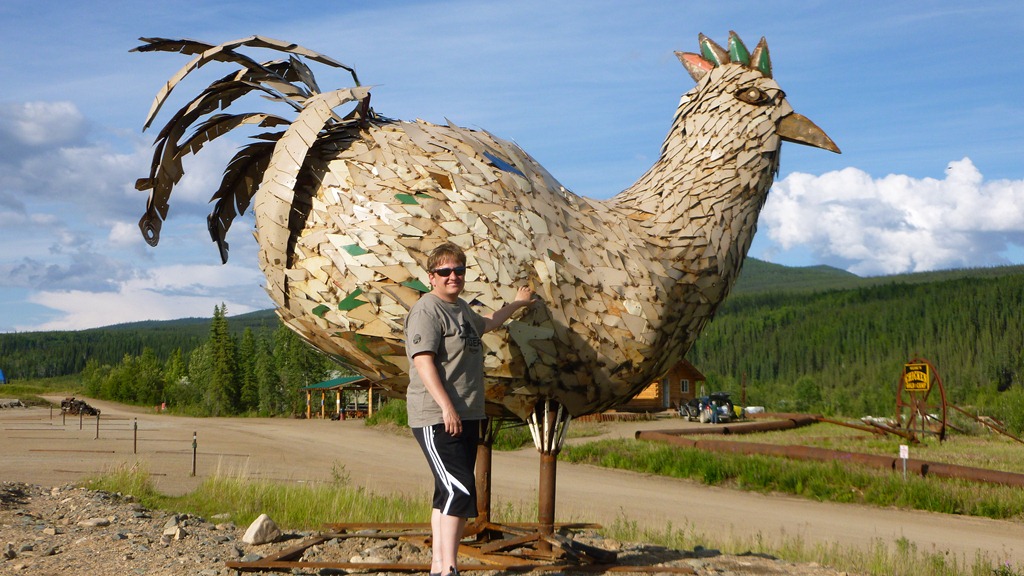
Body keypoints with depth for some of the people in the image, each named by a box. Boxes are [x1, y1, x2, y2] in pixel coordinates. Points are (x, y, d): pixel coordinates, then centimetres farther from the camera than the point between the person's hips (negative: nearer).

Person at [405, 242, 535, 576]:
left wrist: (516, 303, 53)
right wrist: (446, 407, -28)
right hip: (436, 419, -10)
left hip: (466, 417, 10)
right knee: (459, 489, -17)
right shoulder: (427, 310, -11)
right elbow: (423, 361, -21)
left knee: (448, 494, 11)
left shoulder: (461, 308, 19)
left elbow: (486, 323, 42)